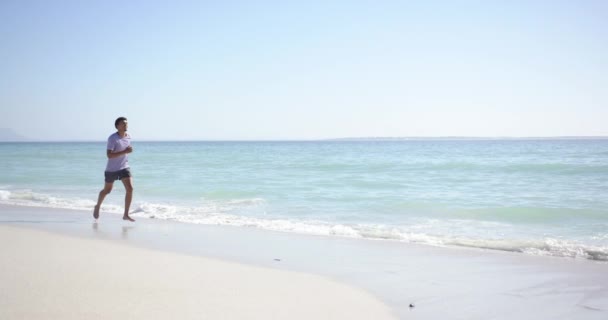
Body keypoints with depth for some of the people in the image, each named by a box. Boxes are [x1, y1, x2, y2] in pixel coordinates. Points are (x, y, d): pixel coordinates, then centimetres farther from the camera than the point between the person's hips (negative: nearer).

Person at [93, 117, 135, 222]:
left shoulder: (128, 136, 0)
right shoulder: (112, 138, -20)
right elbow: (109, 155, -29)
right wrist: (125, 152, -33)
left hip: (124, 167, 4)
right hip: (112, 169, -4)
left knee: (130, 188, -14)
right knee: (107, 190, 14)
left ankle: (126, 215, -9)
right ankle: (97, 207, 43)